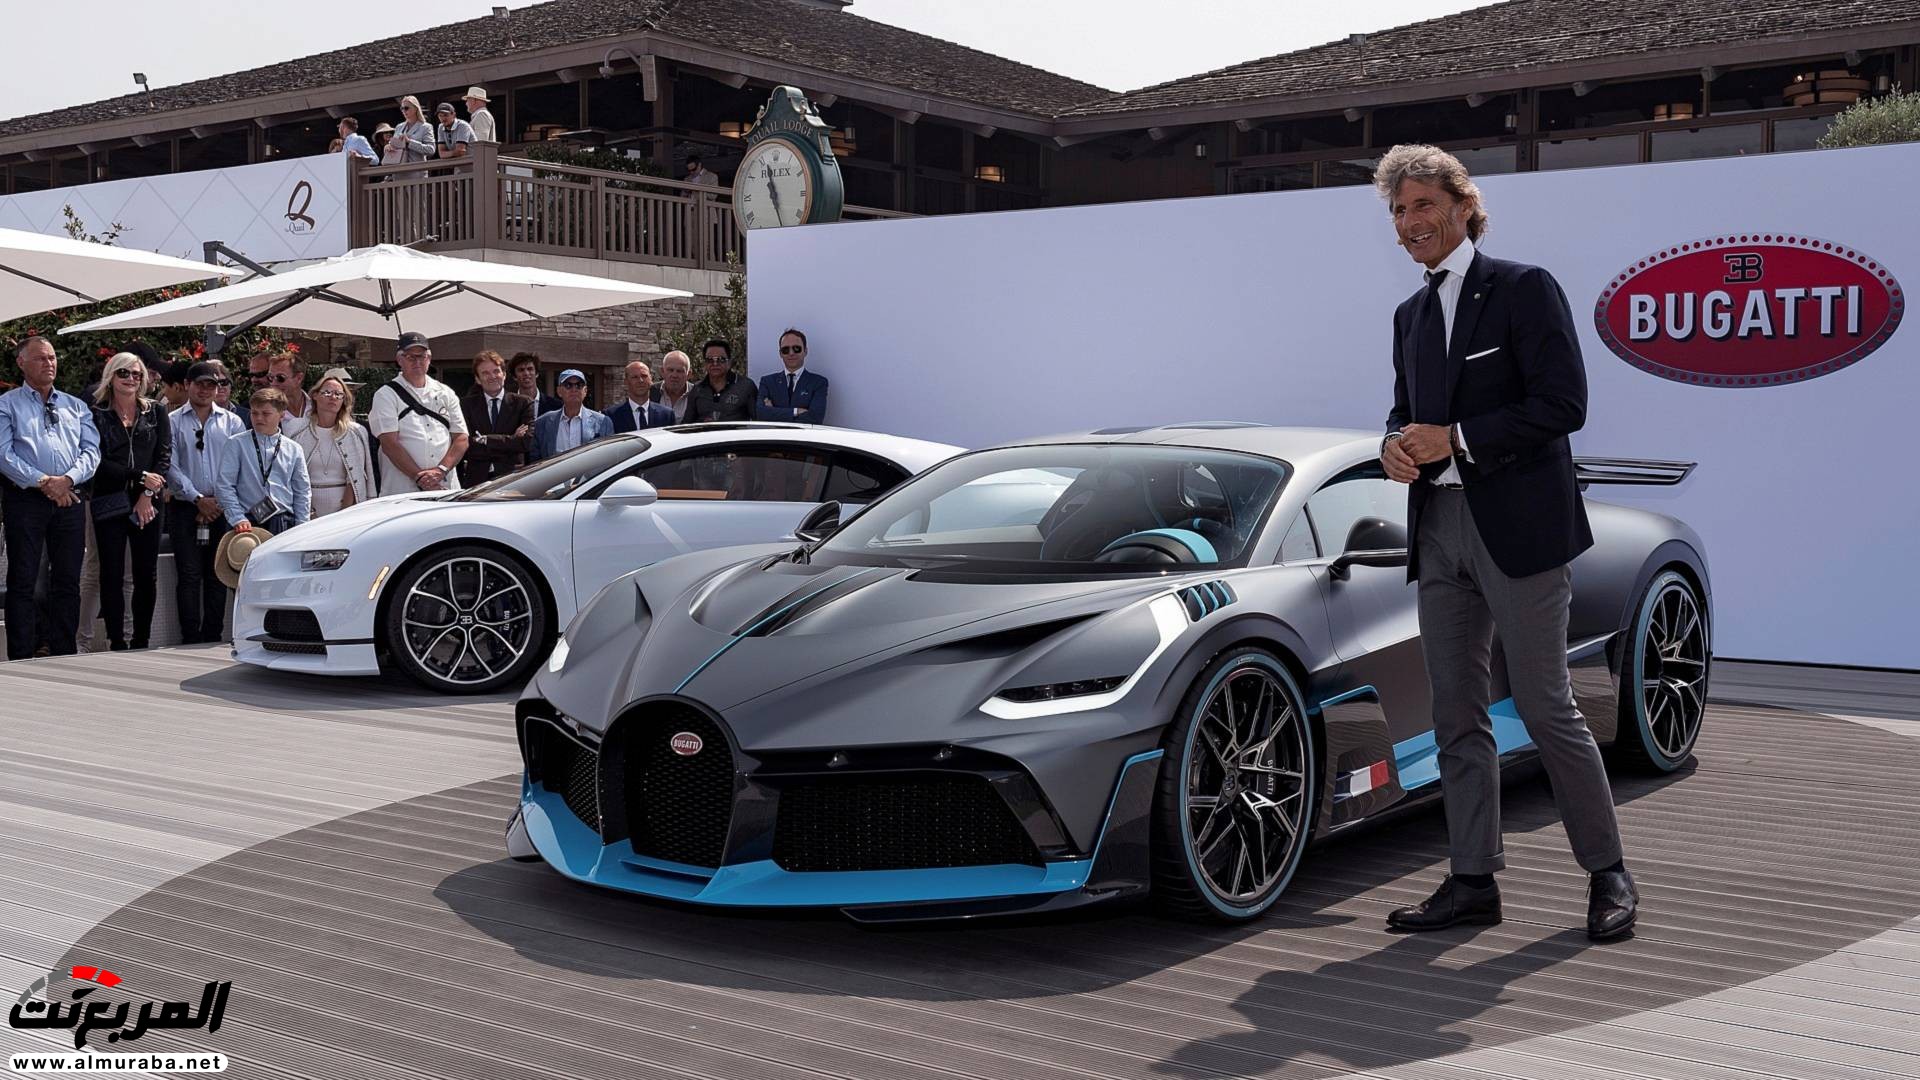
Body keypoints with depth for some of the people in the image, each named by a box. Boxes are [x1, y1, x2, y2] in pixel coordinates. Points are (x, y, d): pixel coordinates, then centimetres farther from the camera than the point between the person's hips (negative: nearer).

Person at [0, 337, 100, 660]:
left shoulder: (76, 406, 16)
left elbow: (91, 450, 7)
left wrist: (67, 480, -11)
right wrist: (43, 482, -15)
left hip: (70, 500, 4)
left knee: (68, 581, 6)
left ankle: (64, 655, 13)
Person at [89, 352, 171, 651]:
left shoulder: (156, 411, 10)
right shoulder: (97, 414, 4)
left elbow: (165, 454, 2)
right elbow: (98, 461, -4)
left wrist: (148, 494, -8)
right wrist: (141, 477, -11)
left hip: (148, 503, 2)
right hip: (109, 502, -2)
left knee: (146, 575, 3)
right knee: (112, 574, -1)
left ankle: (142, 641, 9)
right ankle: (116, 642, 3)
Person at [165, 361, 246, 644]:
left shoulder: (232, 422, 10)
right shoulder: (173, 421, 6)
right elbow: (170, 466, -2)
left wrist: (219, 502, -7)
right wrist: (198, 498, -10)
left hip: (222, 509, 2)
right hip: (185, 507, -2)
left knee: (217, 577, 3)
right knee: (189, 575, -5)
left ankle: (212, 638, 8)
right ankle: (191, 639, -3)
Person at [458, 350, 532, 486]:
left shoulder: (522, 404, 6)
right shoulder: (467, 405, 7)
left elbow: (527, 441, -7)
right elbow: (465, 446, -5)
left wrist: (486, 440, -8)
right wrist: (511, 440, -8)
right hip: (476, 481, 0)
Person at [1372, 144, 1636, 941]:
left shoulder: (1524, 289, -4)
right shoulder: (1411, 315, 17)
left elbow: (1563, 403, -12)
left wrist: (1453, 440, -16)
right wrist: (1396, 446, -2)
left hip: (1517, 526, -7)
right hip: (1440, 527, 7)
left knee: (1545, 708, -4)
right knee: (1456, 714, 7)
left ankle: (1607, 874, 11)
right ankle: (1472, 881, 14)